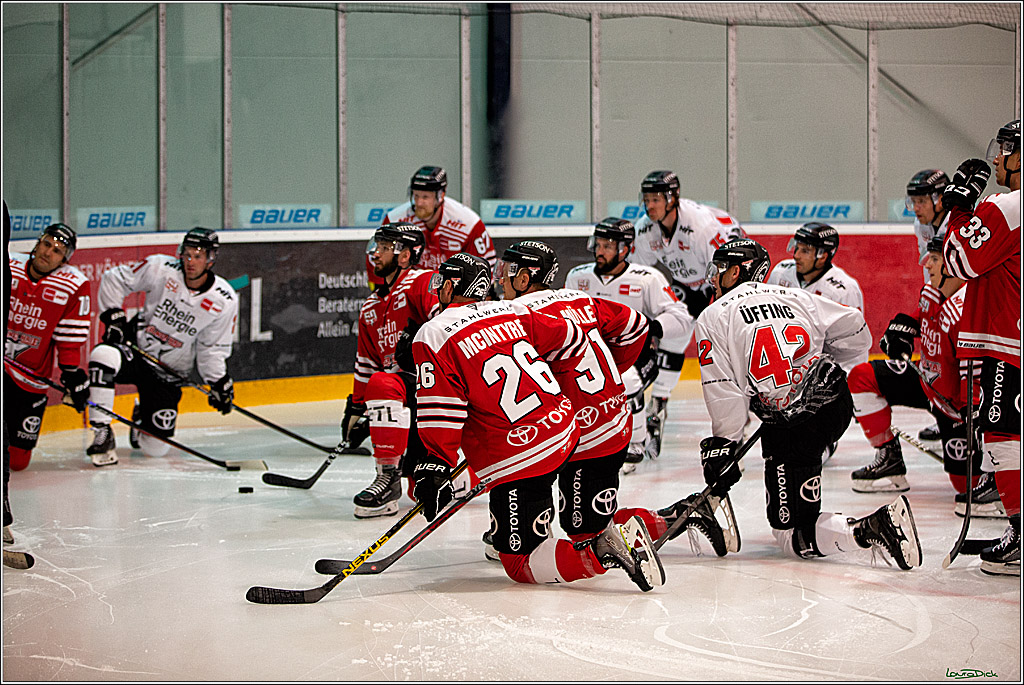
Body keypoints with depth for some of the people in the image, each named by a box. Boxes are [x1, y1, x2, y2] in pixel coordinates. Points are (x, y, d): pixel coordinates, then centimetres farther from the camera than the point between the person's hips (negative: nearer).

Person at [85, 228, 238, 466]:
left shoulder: (225, 301, -10)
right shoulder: (161, 269, -14)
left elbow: (212, 348, 1)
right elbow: (114, 279, -1)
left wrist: (220, 383, -9)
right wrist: (114, 317, -10)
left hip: (169, 374, 1)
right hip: (135, 350, -1)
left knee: (155, 447, -2)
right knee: (104, 356, -38)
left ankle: (144, 415, 37)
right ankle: (102, 435, -25)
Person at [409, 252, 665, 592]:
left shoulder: (433, 337, -7)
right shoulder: (512, 313, 10)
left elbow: (441, 411, -14)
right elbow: (571, 341, 18)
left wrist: (435, 466, -9)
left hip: (518, 464, -7)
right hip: (566, 434, 8)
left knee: (520, 566, -1)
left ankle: (601, 551, -21)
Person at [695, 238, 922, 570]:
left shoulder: (713, 318, 1)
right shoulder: (795, 297, 15)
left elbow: (723, 393, -6)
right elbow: (856, 333, 16)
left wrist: (723, 445, -1)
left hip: (793, 427, -6)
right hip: (838, 405, 7)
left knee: (794, 538, -2)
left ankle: (872, 529, -25)